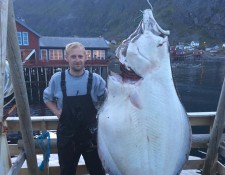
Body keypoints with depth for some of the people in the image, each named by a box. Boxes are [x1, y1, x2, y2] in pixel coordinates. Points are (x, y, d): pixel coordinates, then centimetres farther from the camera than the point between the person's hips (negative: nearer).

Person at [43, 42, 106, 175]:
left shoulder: (95, 79, -10)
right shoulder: (57, 79, -6)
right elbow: (47, 98, 12)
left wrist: (96, 114, -7)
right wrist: (57, 113, -2)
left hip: (91, 134, -1)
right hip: (66, 135, 1)